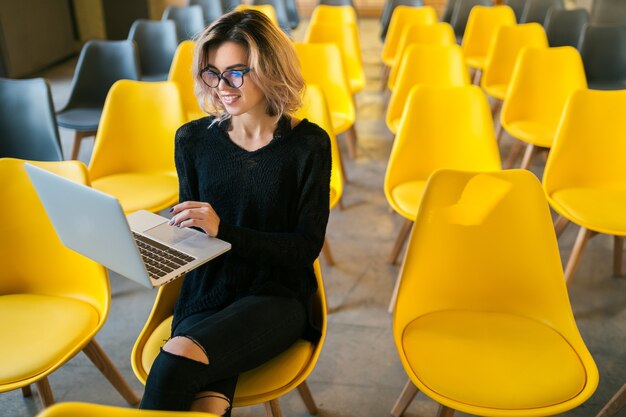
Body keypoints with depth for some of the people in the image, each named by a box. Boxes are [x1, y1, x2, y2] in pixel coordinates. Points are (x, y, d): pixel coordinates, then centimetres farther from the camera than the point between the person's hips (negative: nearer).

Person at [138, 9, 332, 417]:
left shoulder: (308, 144, -5)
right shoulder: (193, 139, 5)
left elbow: (306, 247, -8)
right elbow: (190, 231, 13)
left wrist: (223, 229, -21)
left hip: (277, 297, -2)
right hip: (206, 294, 2)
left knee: (180, 356, -29)